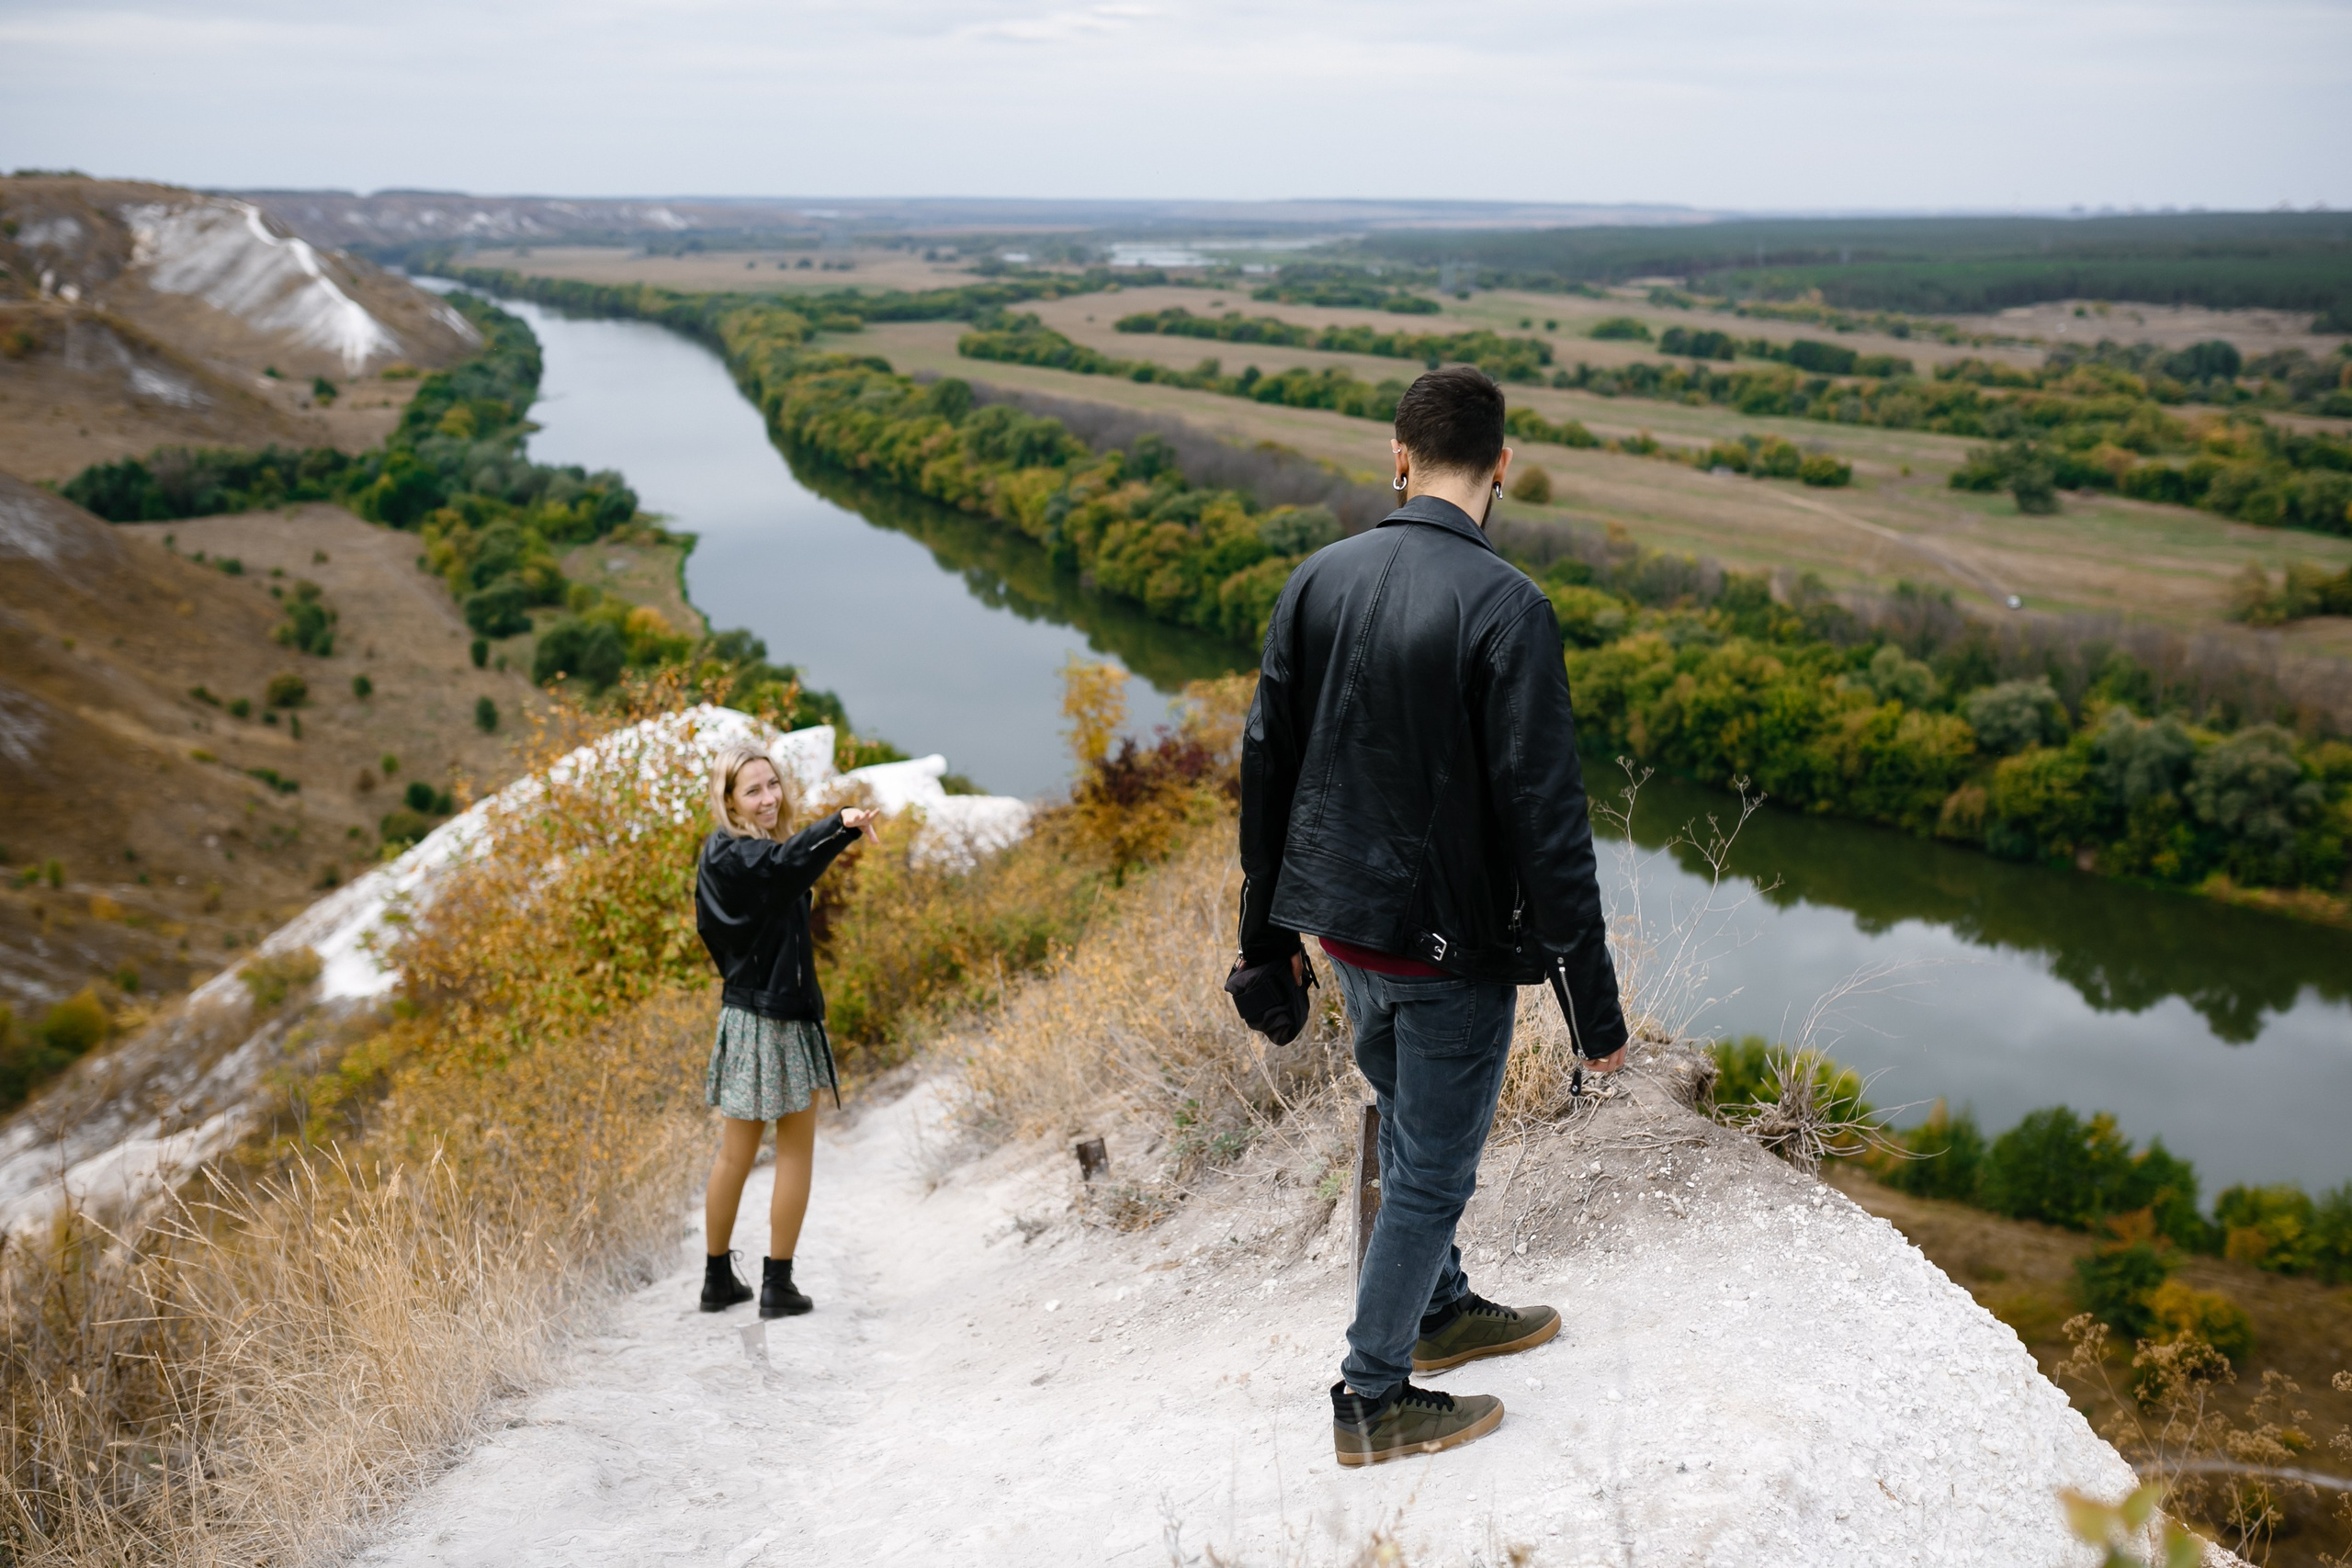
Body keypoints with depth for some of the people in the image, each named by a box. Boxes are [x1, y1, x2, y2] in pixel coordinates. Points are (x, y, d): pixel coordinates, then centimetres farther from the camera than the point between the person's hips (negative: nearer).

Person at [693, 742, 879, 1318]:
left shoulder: (729, 856, 10)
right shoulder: (730, 854, -19)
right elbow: (785, 860, -41)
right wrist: (840, 826, -56)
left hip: (746, 1013, 9)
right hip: (772, 1018, -9)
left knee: (735, 1154, 15)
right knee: (796, 1150, 3)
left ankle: (718, 1278, 25)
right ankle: (777, 1283, 9)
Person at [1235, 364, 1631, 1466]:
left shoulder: (1320, 578, 0)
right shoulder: (1505, 607, -20)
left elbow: (1266, 763, 6)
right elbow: (1545, 818, -21)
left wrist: (1268, 928, 18)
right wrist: (1595, 1003, -14)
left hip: (1343, 925, 6)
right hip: (1451, 943, -6)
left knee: (1412, 1127, 26)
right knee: (1432, 1168, 10)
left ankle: (1440, 1311, 46)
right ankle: (1374, 1401, 23)